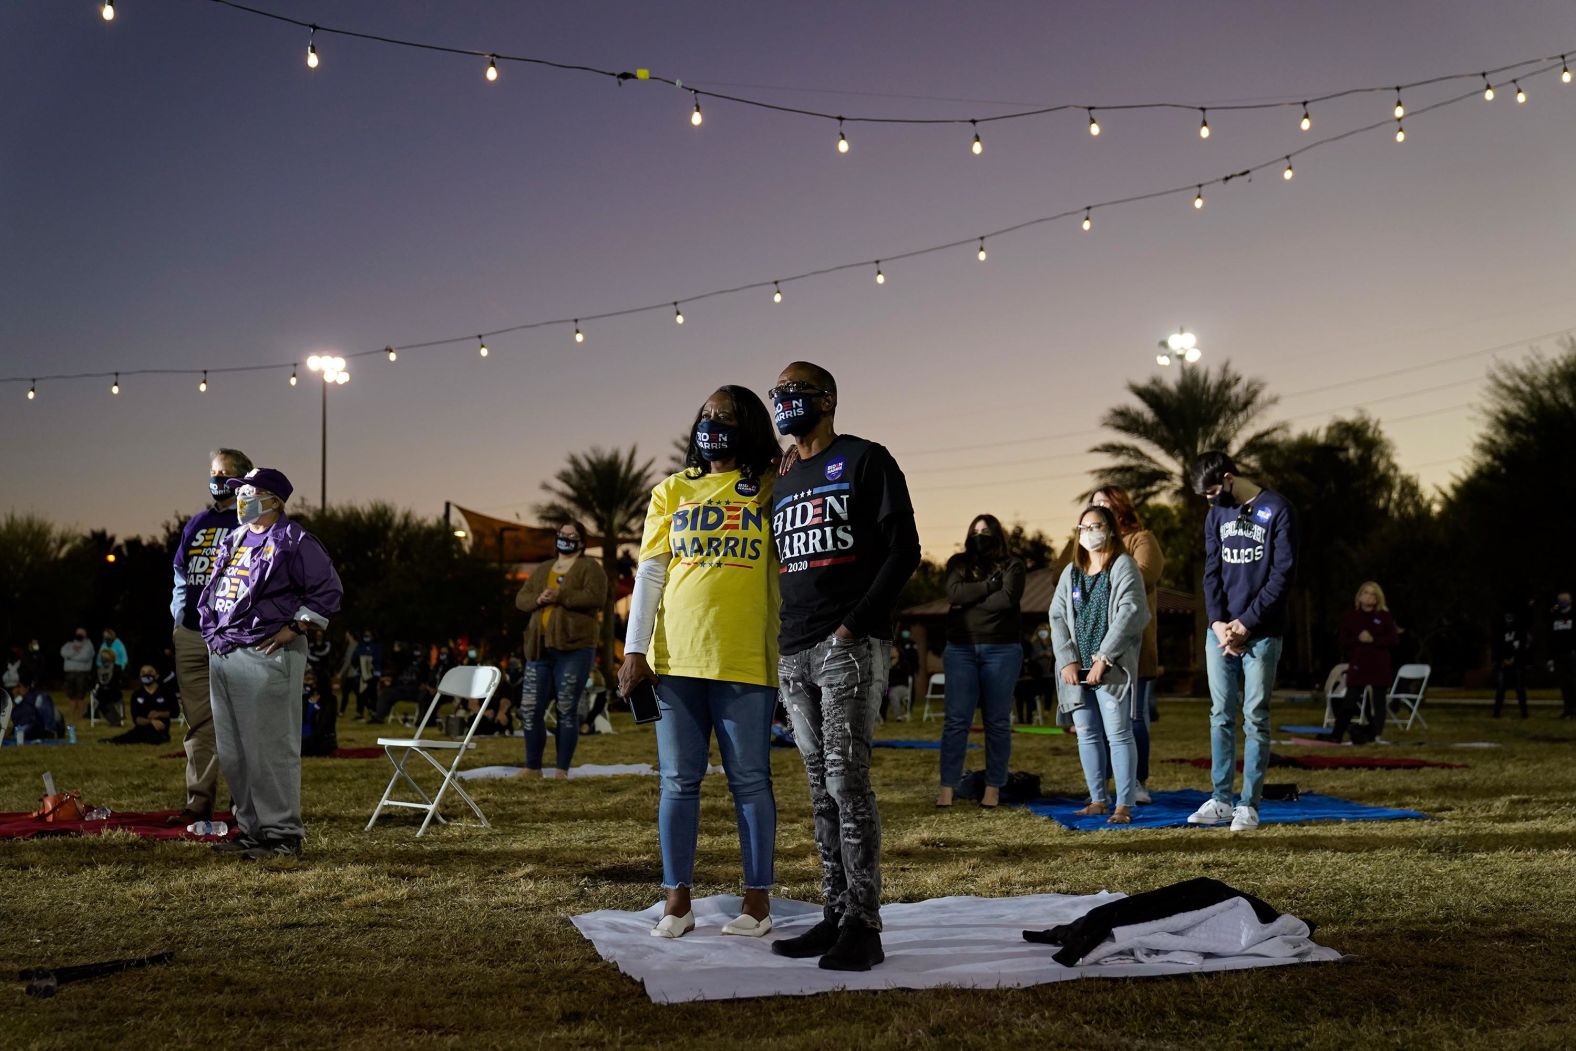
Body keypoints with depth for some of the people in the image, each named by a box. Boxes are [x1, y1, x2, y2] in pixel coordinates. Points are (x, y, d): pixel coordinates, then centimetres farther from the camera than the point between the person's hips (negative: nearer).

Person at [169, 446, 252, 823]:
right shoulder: (198, 522, 17)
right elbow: (180, 572, 24)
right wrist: (179, 612, 11)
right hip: (189, 636, 6)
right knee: (198, 723, 8)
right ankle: (198, 803, 13)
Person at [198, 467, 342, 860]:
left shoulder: (293, 541, -7)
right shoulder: (233, 541, 19)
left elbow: (328, 590, -10)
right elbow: (212, 594, 30)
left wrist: (292, 628, -13)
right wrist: (214, 637, 18)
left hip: (266, 656, -9)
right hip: (223, 656, 9)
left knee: (271, 750, -7)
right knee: (232, 751, 12)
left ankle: (283, 835, 1)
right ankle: (251, 829, 22)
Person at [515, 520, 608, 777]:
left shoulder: (589, 567, 3)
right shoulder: (542, 569, 22)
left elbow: (596, 597, -14)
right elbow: (520, 599, 15)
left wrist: (560, 596, -19)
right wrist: (538, 599, -7)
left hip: (573, 647, -6)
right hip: (540, 647, 6)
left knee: (567, 709, -3)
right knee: (530, 707, 2)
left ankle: (562, 770, 4)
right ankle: (532, 766, 14)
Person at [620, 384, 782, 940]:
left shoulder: (773, 490, 6)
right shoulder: (671, 492, 13)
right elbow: (649, 573, 9)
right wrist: (635, 649, 0)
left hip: (745, 660, -2)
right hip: (675, 658, 2)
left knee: (749, 780, 3)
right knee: (679, 780, 6)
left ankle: (757, 899, 13)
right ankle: (677, 900, 15)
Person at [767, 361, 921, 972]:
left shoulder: (864, 461, 0)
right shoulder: (782, 481, 21)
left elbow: (903, 551, -7)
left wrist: (853, 624, -14)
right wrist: (777, 642, 12)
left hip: (849, 648, -7)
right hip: (793, 655, 7)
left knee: (847, 780, -11)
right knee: (822, 789, 8)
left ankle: (863, 926, -7)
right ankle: (835, 915, 13)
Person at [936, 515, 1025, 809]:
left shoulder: (1012, 565, 5)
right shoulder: (958, 563, 11)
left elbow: (1008, 598, -12)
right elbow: (954, 594, -7)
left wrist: (970, 602, -8)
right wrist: (990, 584, -11)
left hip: (1002, 650, -1)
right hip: (960, 649, 1)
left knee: (997, 721, 3)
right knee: (957, 719, -2)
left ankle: (993, 788, 9)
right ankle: (947, 787, -1)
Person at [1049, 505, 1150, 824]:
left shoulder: (1124, 566, -2)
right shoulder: (1071, 573, 15)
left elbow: (1130, 612, -13)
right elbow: (1057, 616, 9)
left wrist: (1103, 659, -17)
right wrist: (1067, 660, -5)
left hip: (1112, 668, -6)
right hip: (1077, 669, 6)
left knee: (1118, 735, -6)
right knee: (1087, 735, 9)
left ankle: (1124, 806, -4)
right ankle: (1097, 800, 17)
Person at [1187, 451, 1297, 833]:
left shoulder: (1276, 510, -5)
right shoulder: (1216, 515, 11)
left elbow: (1283, 574, -9)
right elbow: (1212, 572, 8)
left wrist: (1246, 622, -13)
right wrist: (1217, 622, -7)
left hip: (1261, 633, -5)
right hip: (1220, 631, 5)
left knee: (1255, 719, -1)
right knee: (1221, 716, 7)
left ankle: (1249, 805, 3)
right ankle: (1221, 799, 12)